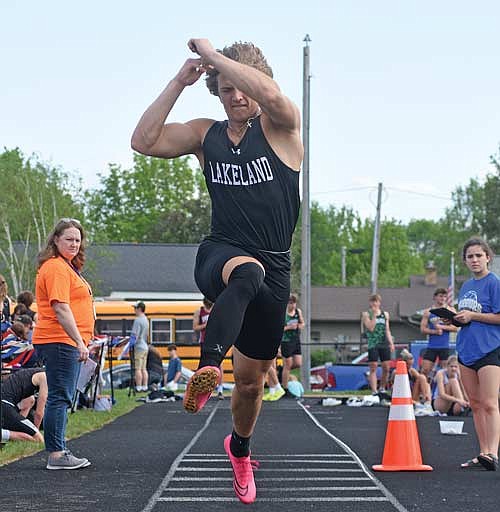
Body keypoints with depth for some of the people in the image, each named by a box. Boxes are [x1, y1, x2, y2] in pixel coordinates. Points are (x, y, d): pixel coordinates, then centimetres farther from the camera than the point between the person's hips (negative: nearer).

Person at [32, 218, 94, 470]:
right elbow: (60, 309, -21)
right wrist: (80, 342, -23)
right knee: (60, 397, -8)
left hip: (66, 342, 11)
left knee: (63, 398, 14)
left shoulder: (67, 266, 20)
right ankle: (56, 455, -6)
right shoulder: (56, 267, -13)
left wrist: (80, 341, 23)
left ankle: (59, 450, 20)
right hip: (60, 341, -11)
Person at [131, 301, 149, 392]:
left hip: (138, 347, -9)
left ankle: (138, 387, -7)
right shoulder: (146, 320, 15)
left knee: (138, 369, -7)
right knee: (144, 369, 10)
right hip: (145, 346, 9)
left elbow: (135, 335, -19)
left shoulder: (138, 320, -14)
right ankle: (145, 387, 11)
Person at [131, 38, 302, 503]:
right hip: (219, 254, 0)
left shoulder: (280, 126, -1)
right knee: (246, 272, -42)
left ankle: (240, 448, 42)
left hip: (274, 269, 0)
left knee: (251, 378, 13)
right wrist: (180, 81, -4)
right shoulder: (206, 134, 9)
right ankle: (208, 366, -62)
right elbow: (143, 142, -2)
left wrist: (213, 54, -16)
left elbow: (270, 94, -26)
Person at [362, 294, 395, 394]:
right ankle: (374, 391, -8)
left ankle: (382, 388, 20)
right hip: (373, 344, -4)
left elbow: (387, 330, 17)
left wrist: (391, 343, 8)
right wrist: (374, 315, -11)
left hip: (384, 344, 4)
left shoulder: (385, 314, 15)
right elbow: (371, 328, -10)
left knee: (386, 368, 2)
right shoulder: (366, 314, 3)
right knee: (373, 368, -6)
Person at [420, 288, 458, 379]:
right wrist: (434, 331, -12)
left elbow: (455, 328, -1)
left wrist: (441, 327, -13)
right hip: (431, 346, 1)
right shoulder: (428, 312, 8)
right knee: (425, 371, -3)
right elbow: (423, 329, 4)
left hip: (444, 346, -1)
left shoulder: (450, 310, 6)